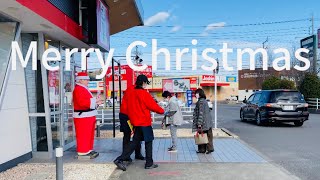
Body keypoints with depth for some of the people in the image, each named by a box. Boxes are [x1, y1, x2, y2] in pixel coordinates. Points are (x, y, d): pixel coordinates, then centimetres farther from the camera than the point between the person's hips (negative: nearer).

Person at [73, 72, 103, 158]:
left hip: (88, 116, 11)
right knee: (83, 135, -4)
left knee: (89, 135, 16)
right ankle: (83, 152, 3)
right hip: (82, 116, -11)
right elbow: (82, 102, -26)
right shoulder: (78, 89, -15)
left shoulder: (84, 89, 20)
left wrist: (96, 102, 8)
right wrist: (94, 101, -22)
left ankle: (89, 150, 25)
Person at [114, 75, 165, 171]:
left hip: (135, 122, 7)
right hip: (144, 122, -7)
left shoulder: (131, 93, 5)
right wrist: (162, 111, 7)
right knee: (148, 142, 8)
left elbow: (129, 107, 11)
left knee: (135, 142, 14)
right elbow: (153, 106, -9)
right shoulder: (144, 93, -15)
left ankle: (120, 160, 7)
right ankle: (149, 163, 17)